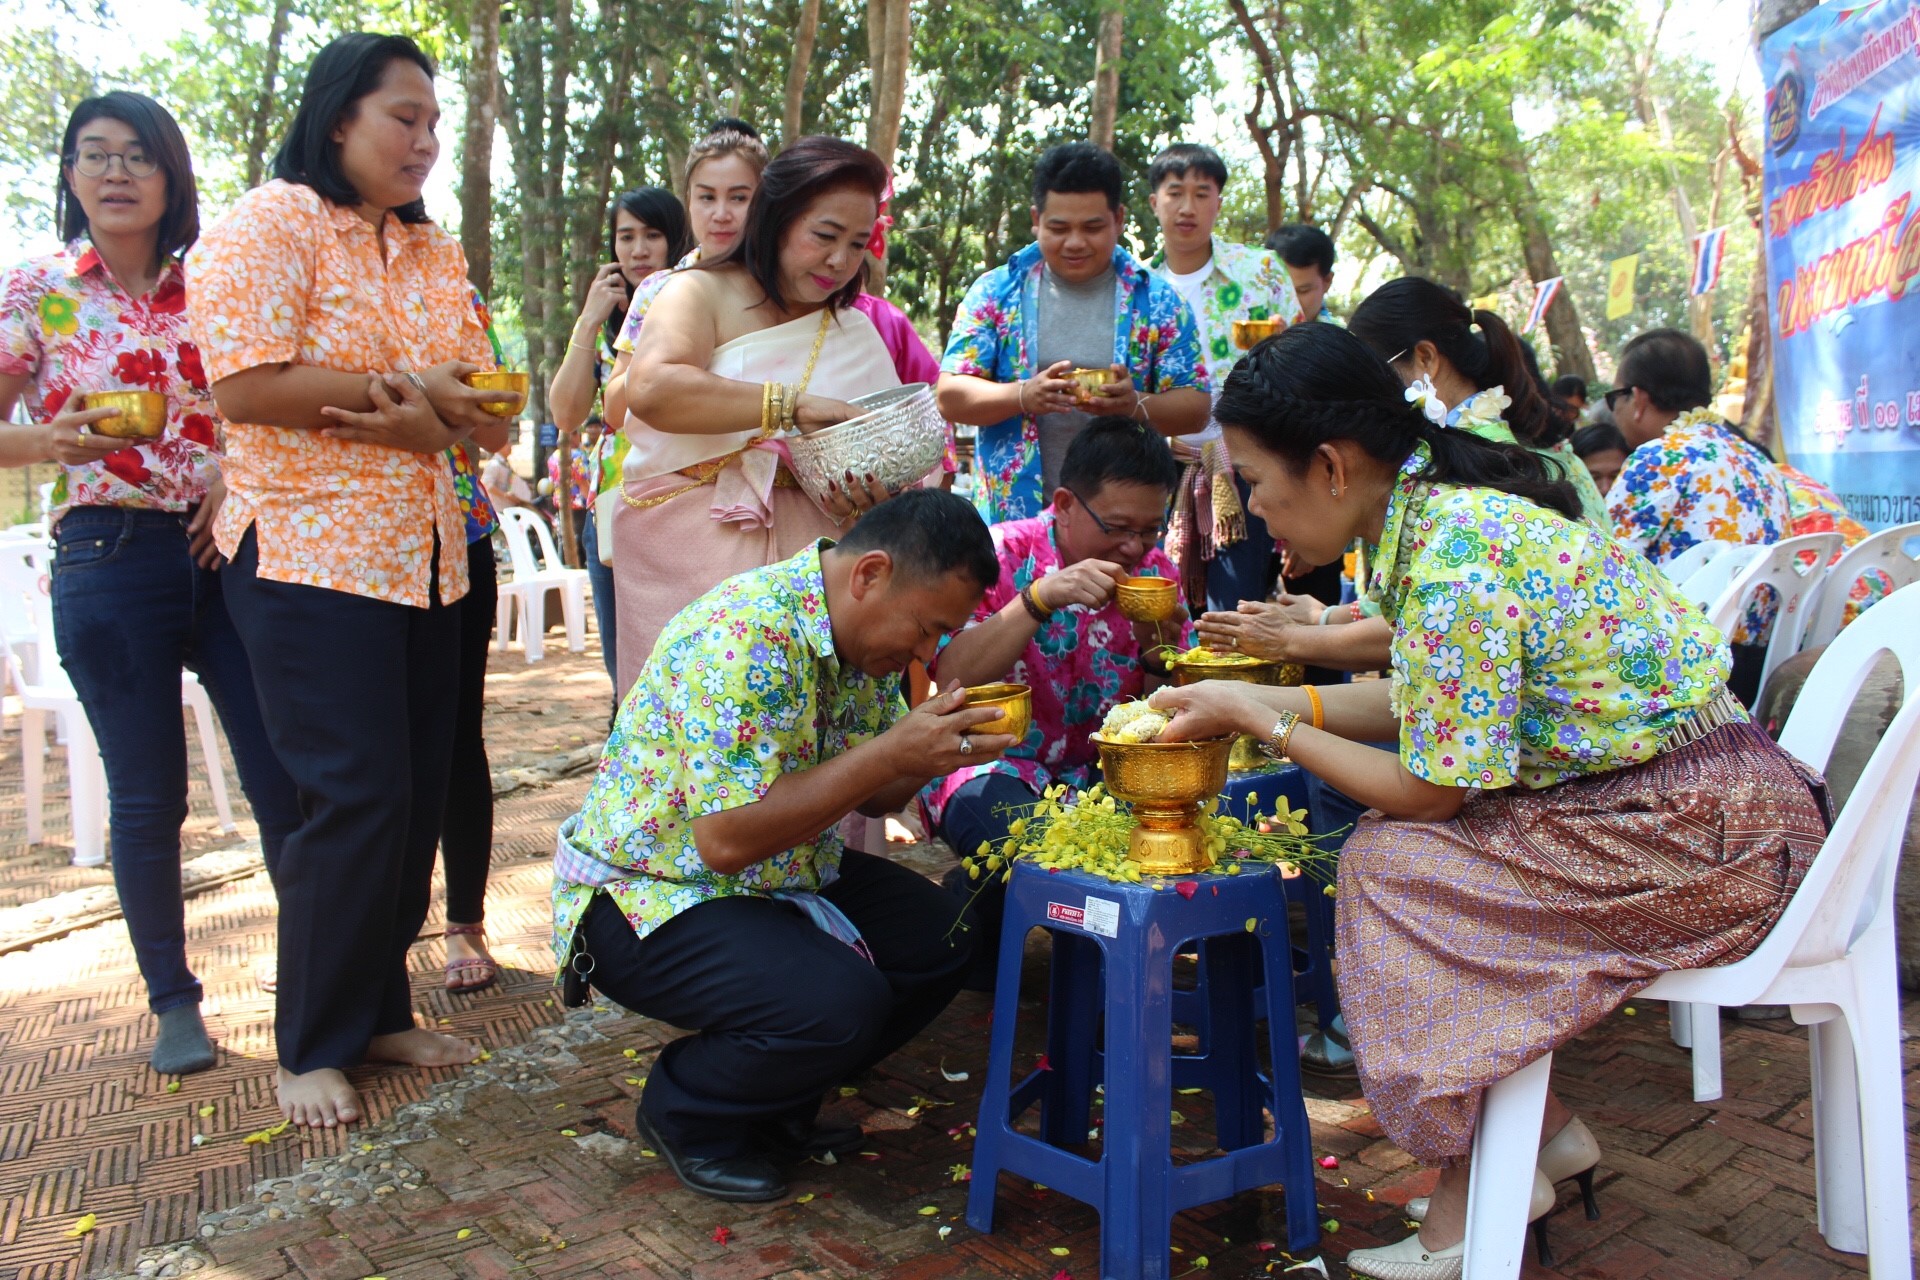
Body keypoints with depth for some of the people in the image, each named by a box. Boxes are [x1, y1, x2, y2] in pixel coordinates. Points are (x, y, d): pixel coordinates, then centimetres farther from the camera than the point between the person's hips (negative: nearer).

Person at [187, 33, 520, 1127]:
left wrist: (423, 419, -12)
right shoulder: (268, 225, -5)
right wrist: (404, 389, -11)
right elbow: (245, 386, -16)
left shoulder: (438, 253, 16)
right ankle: (313, 1047, 8)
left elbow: (480, 400, 10)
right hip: (309, 556, -7)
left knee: (421, 790, 7)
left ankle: (381, 1010, 22)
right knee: (358, 796, -9)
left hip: (427, 555, 7)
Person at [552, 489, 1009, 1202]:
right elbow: (725, 838, -32)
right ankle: (683, 1112, 3)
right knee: (839, 1004, -27)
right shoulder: (747, 635, -29)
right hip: (642, 896, -9)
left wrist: (938, 752, -13)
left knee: (937, 940, -3)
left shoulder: (863, 636, 0)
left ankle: (773, 1105, 14)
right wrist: (892, 752, -31)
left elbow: (869, 797, 9)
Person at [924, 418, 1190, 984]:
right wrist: (1043, 596, -34)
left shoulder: (1154, 571, 1)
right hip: (994, 763, -4)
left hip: (1097, 769, 4)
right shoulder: (1001, 555, -11)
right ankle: (971, 950, 2)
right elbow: (950, 679, -25)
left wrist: (1159, 658, -17)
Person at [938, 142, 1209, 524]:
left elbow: (1196, 407, 2)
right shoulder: (995, 292, 4)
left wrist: (1136, 405, -19)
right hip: (1011, 517, 0)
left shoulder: (1157, 302, 4)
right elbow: (951, 396, -1)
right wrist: (1023, 396, -21)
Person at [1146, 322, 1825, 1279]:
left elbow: (1430, 789, -18)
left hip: (1709, 838, -9)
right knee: (1400, 843, 4)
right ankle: (1546, 1131, 14)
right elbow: (1428, 705, 11)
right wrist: (1251, 698, 7)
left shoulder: (1456, 562, -26)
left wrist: (1259, 722, -8)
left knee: (1386, 866, -13)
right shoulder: (1441, 507, 3)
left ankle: (1477, 1197, 4)